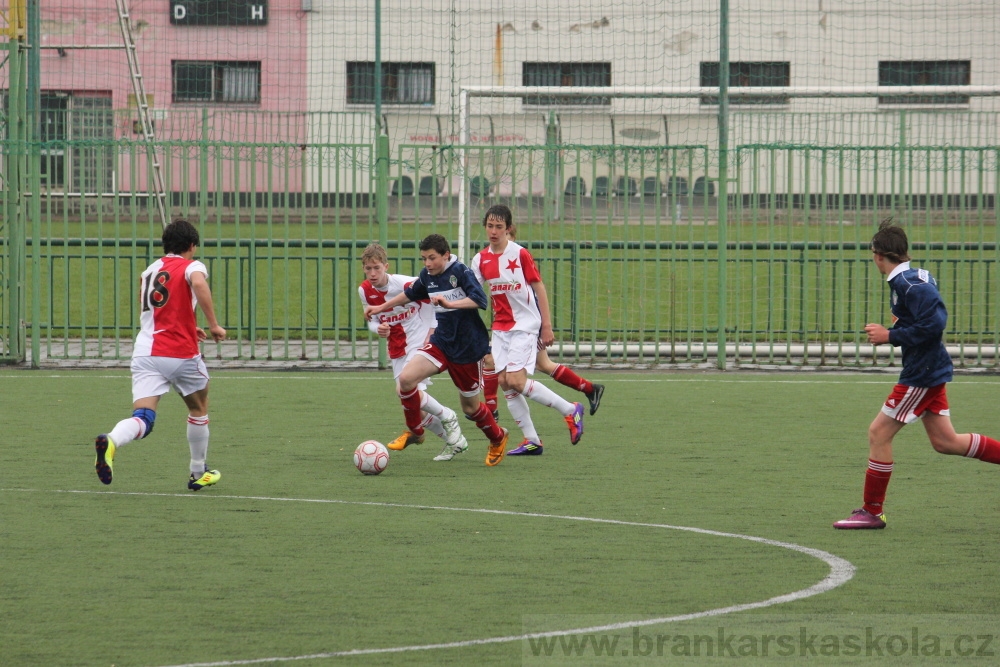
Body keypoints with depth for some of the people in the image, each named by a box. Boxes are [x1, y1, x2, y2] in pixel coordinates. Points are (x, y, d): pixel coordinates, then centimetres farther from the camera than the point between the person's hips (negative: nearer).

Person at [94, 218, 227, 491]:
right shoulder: (192, 266, 1)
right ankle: (199, 473, 33)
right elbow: (199, 283, -24)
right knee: (199, 409, 23)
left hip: (145, 352, 3)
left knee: (142, 419, -10)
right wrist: (214, 325, -20)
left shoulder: (149, 270, 19)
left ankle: (111, 441, -42)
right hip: (181, 354, -3)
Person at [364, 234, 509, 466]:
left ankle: (497, 438, 36)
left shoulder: (460, 271, -15)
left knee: (470, 406, 6)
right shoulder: (427, 276, 4)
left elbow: (479, 299, -29)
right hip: (441, 342, 5)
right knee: (406, 378, -17)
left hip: (468, 348, -5)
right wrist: (381, 308, 30)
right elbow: (410, 294, 25)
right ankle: (415, 430, 4)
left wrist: (449, 303, -41)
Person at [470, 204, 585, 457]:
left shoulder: (520, 254, -10)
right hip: (500, 328, 6)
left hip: (525, 325, -6)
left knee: (516, 381, -15)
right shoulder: (481, 259, 4)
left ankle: (571, 410, 0)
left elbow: (539, 288, -6)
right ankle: (531, 440, 7)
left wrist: (547, 326, -7)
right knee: (504, 382, -1)